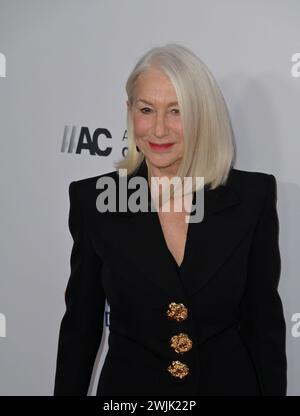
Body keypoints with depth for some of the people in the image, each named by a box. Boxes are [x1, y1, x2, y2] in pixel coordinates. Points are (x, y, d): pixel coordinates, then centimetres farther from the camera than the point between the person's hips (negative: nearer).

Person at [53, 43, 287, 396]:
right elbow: (81, 323, -2)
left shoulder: (252, 197, -10)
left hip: (230, 383, 1)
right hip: (128, 384, 0)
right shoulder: (93, 200, -10)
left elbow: (264, 320, -3)